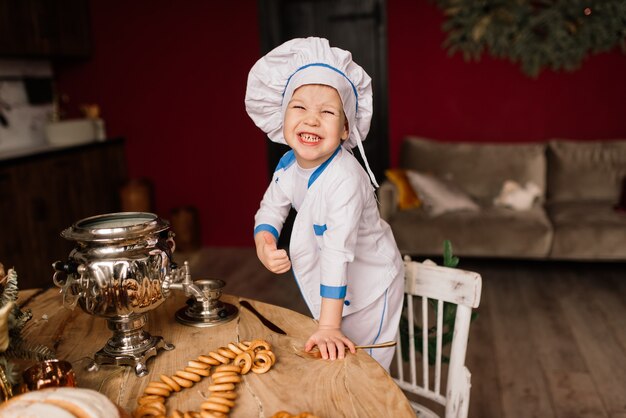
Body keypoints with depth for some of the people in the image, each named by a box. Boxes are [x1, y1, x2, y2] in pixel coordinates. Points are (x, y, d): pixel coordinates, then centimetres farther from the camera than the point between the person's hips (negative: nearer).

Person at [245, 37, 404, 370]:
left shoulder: (344, 178, -35)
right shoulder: (288, 165, -11)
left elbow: (337, 253, -37)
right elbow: (270, 210, 2)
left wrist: (328, 326, -34)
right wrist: (264, 246, -21)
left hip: (369, 285, -7)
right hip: (327, 288, 7)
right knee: (328, 366, 23)